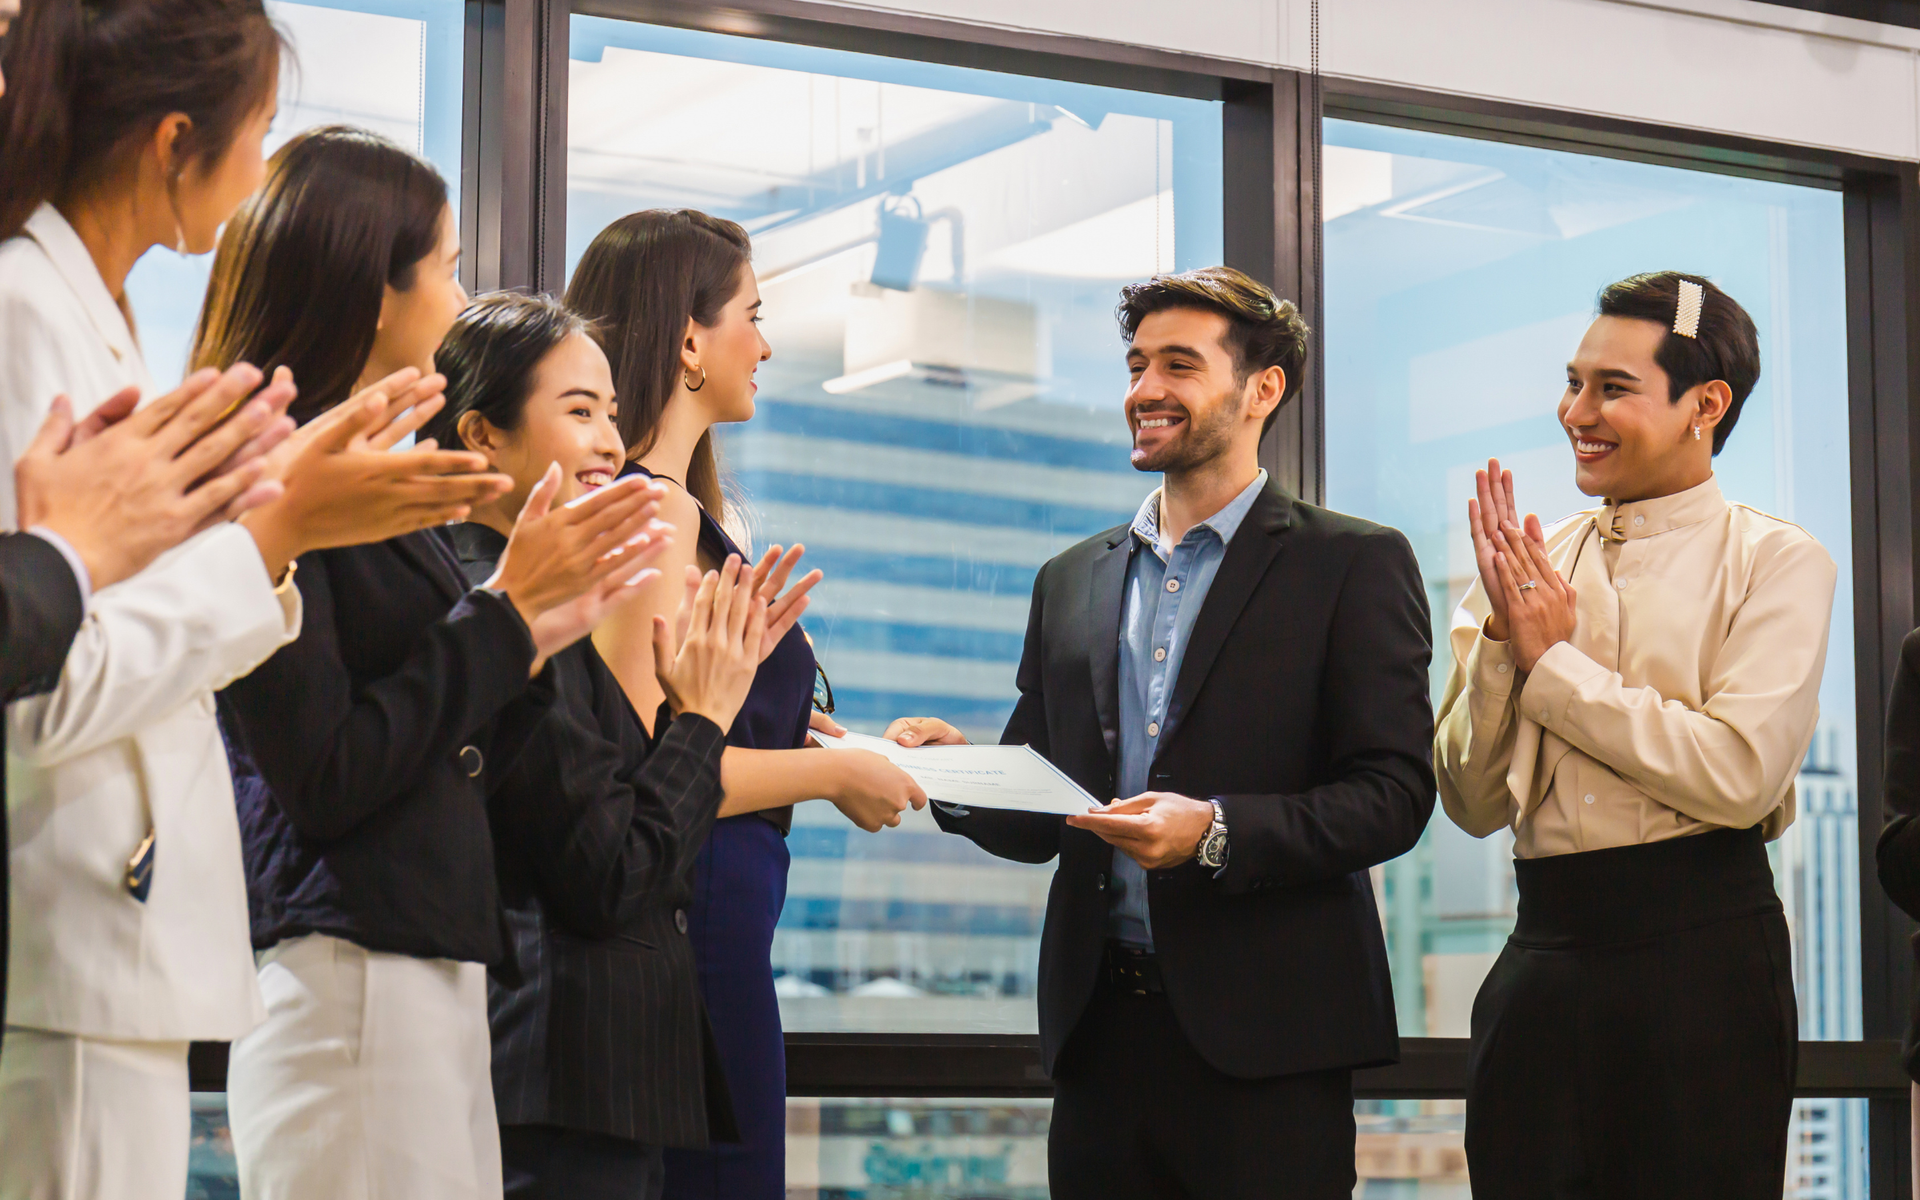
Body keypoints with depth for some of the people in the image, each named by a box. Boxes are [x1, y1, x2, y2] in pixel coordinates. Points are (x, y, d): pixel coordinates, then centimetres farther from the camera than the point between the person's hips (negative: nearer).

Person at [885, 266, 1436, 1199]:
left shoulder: (1355, 565, 1)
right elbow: (1038, 823, 16)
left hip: (1262, 1041, -4)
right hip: (1099, 1028, 4)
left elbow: (1394, 795, -7)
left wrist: (1215, 831, -19)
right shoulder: (1072, 580, 16)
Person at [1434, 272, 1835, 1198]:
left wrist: (1552, 664, -8)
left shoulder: (1775, 561, -1)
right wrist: (1501, 641, -7)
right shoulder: (1527, 569, 11)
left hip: (1701, 949, -4)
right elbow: (1474, 802, 8)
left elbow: (1741, 774, -15)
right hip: (1541, 956, 4)